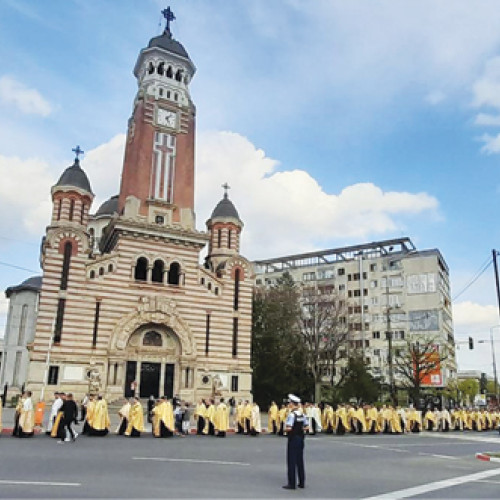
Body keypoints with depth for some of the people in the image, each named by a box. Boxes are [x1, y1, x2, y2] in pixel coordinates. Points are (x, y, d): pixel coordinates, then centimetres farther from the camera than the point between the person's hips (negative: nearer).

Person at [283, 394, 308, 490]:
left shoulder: (292, 414, -18)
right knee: (300, 460, 14)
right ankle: (301, 482, 20)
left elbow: (288, 428, -24)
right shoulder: (302, 414, 6)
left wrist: (285, 428, -4)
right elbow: (306, 427, 10)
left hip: (293, 439, -7)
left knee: (291, 461, 0)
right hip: (300, 438, 7)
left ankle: (292, 483, 3)